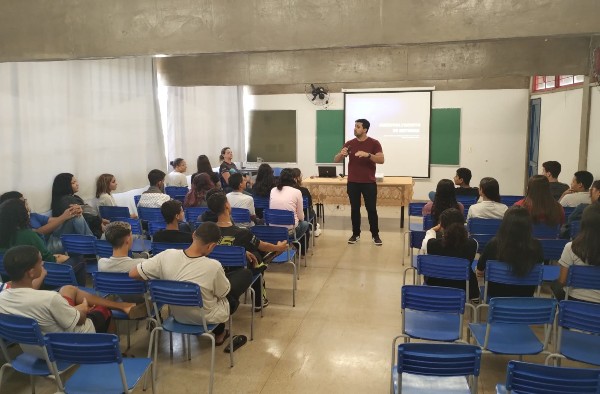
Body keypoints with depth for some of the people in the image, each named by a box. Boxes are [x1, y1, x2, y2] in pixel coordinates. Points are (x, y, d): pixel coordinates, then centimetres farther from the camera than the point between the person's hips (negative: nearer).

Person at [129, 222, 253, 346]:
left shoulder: (167, 255, -23)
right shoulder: (213, 266, -32)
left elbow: (132, 273, -13)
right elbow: (224, 293, -12)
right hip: (208, 318, -4)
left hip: (177, 315, 5)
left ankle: (218, 332, 32)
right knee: (246, 274, 11)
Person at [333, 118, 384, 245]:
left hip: (369, 182, -2)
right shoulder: (349, 143, 5)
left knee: (371, 209, 0)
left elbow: (381, 160, -12)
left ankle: (375, 235, 12)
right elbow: (336, 160, 4)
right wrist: (341, 154, -19)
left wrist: (368, 155, -27)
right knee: (354, 209, 6)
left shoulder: (374, 143, -3)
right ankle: (356, 234, 17)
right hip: (353, 182, 3)